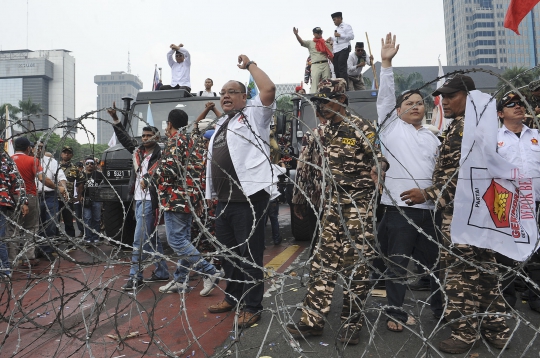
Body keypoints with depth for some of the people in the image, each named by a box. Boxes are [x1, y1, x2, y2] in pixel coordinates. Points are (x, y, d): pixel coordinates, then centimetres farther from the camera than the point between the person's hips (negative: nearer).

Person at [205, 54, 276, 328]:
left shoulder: (254, 115, 0)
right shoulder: (220, 124, 22)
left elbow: (269, 89, -19)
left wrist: (250, 65, -3)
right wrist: (211, 194, 20)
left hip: (249, 197, -8)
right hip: (223, 200, 8)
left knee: (250, 254, -1)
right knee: (227, 252, 18)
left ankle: (253, 307, 12)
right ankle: (232, 297, 34)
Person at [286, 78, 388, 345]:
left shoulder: (361, 128, -10)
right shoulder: (321, 132, 7)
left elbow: (380, 157, -9)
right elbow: (306, 163, 14)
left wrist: (377, 169, -30)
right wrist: (299, 198, 15)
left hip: (359, 204, -6)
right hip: (334, 203, 6)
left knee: (356, 265, 2)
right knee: (323, 261, 8)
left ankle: (351, 324, 19)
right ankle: (312, 320, 19)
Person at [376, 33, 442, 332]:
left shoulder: (432, 138, 18)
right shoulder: (391, 126, 7)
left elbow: (441, 170, 18)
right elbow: (385, 95, -3)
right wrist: (386, 63, -9)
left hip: (430, 208, 5)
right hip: (400, 206, -4)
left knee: (437, 261, 15)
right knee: (398, 264, 3)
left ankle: (442, 308, 34)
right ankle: (396, 312, 18)